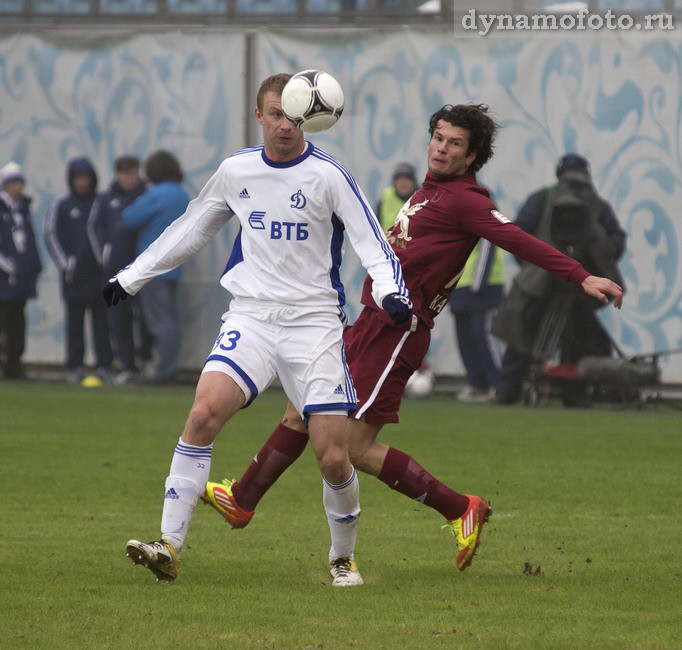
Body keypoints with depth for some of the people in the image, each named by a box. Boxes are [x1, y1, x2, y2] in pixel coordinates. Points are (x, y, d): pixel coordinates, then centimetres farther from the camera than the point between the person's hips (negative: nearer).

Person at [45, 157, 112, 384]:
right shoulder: (62, 204, 5)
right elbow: (51, 234, 5)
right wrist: (65, 263, -2)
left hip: (99, 272, 0)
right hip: (74, 275, 0)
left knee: (102, 320, -1)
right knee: (75, 320, 1)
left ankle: (104, 365, 2)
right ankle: (75, 367, 4)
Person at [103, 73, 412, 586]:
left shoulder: (328, 175, -5)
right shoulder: (236, 172, 8)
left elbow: (372, 243, -7)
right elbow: (192, 229, 23)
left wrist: (391, 292, -26)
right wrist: (132, 276, 26)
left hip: (314, 321, -2)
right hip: (251, 316, 2)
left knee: (333, 456, -8)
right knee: (204, 412, -21)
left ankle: (343, 558, 18)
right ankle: (170, 547, -19)